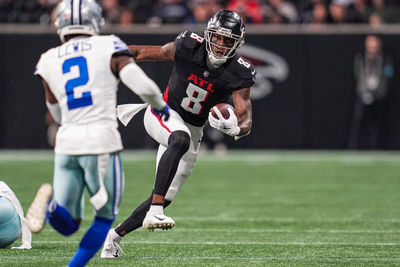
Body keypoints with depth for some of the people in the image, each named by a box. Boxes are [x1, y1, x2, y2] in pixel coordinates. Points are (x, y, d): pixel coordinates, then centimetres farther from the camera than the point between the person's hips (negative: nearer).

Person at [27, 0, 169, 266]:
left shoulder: (48, 61, 11)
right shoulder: (108, 48, 0)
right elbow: (144, 86, -8)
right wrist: (159, 105, 12)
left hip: (67, 142, 3)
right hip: (101, 141, -3)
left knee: (67, 224, 9)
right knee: (105, 216, 14)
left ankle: (50, 202, -24)